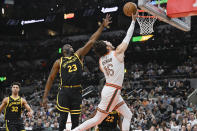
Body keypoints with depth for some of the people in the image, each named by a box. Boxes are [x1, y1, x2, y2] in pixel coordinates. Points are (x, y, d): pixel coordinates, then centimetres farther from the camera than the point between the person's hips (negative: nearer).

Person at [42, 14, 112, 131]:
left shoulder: (78, 55, 13)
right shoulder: (59, 62, 8)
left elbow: (91, 41, 8)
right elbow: (51, 79, 10)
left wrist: (102, 26, 1)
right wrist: (45, 96, 4)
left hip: (77, 92, 2)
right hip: (64, 92, -2)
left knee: (75, 119, 4)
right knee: (63, 118, -4)